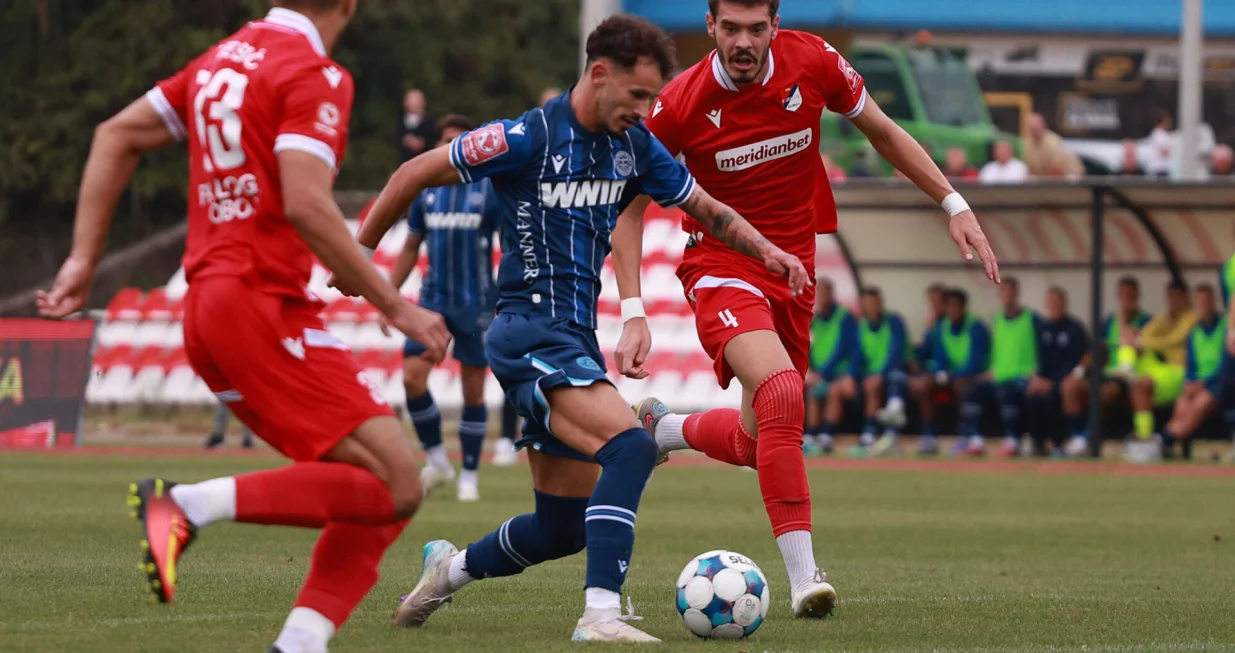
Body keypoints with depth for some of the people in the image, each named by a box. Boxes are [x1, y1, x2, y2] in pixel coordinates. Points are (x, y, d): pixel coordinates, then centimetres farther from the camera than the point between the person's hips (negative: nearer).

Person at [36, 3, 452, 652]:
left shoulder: (223, 58, 17)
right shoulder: (316, 74, -8)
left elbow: (117, 135, 20)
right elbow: (305, 206, -20)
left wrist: (83, 258, 20)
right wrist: (396, 307, -14)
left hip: (206, 304, 9)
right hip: (265, 304, -9)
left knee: (372, 484, 9)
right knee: (393, 488, -14)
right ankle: (188, 503, -19)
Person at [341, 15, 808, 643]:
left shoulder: (634, 146, 7)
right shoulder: (527, 139, -13)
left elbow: (706, 208, 20)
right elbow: (413, 174, -5)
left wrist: (766, 251, 3)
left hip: (576, 339, 8)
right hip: (531, 334, -8)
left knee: (566, 525, 10)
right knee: (630, 445, -29)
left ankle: (450, 568, 35)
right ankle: (600, 614, -33)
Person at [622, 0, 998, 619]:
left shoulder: (813, 61, -11)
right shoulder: (680, 104, -17)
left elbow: (883, 132, 7)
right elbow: (630, 204, -5)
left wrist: (954, 204, 4)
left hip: (793, 270, 5)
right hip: (721, 266, -5)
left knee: (756, 441, 12)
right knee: (781, 394, -31)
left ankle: (657, 428, 44)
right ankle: (803, 574, -30)